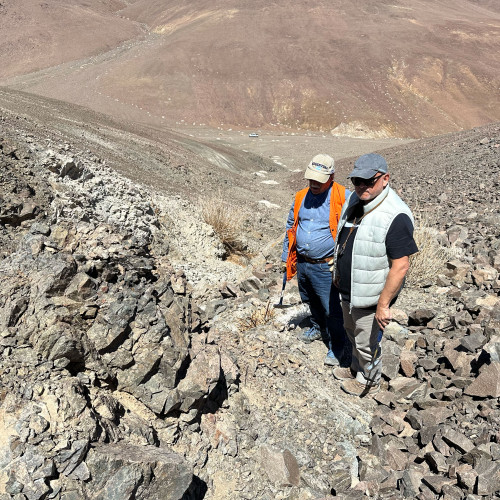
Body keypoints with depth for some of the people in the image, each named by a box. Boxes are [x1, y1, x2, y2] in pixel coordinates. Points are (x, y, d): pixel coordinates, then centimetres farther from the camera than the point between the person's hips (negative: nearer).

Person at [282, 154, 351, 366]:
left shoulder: (344, 198, -14)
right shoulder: (301, 197, 4)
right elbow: (290, 228, 16)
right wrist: (285, 258, 19)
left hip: (325, 267, -6)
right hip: (302, 264, 6)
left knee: (331, 309, 3)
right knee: (311, 301, 26)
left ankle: (337, 345, 24)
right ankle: (318, 328, 50)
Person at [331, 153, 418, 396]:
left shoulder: (395, 216, -29)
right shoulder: (354, 200, -1)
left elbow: (400, 266, -29)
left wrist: (383, 305, -26)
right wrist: (339, 270, 21)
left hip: (370, 295, -8)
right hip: (348, 289, 8)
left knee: (367, 343, 13)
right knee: (351, 331, 29)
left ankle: (369, 381, 40)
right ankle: (356, 368, 54)